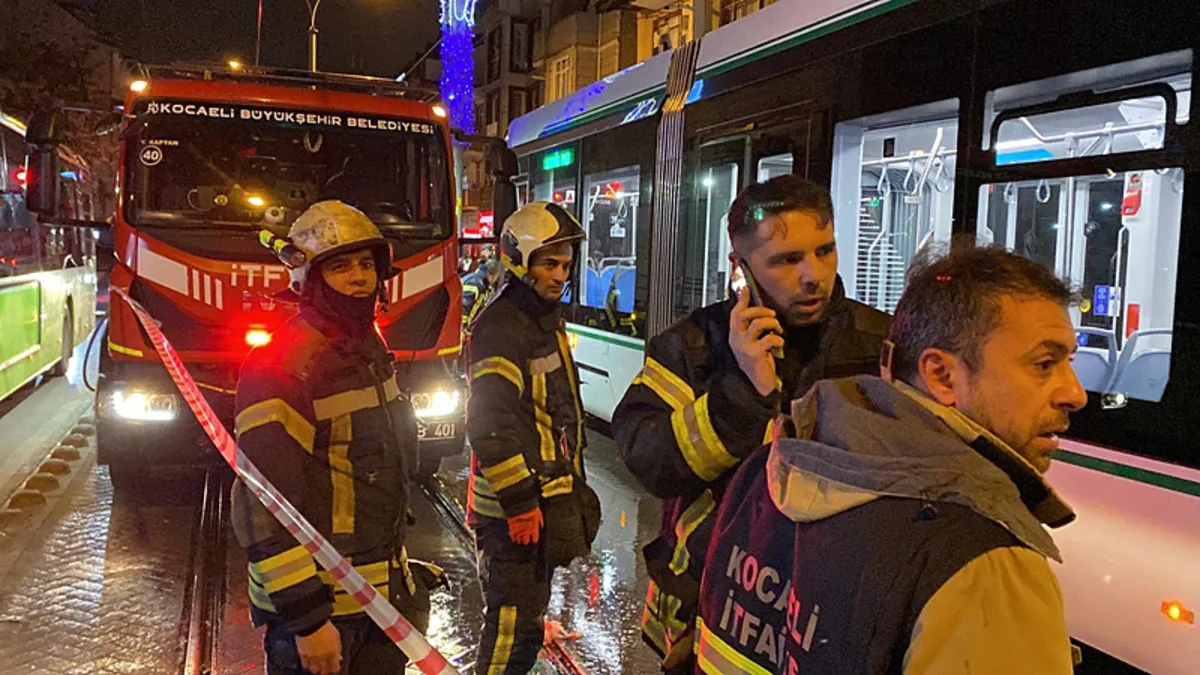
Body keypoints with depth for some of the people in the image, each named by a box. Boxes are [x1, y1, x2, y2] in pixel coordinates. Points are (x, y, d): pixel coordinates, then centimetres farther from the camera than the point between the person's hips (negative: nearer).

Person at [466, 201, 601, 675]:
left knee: (528, 611, 22)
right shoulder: (500, 327, -19)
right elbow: (491, 426, -25)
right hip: (513, 505, -10)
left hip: (546, 496, 10)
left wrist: (573, 483, 21)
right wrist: (519, 503, -23)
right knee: (514, 624, -5)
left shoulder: (549, 320, 13)